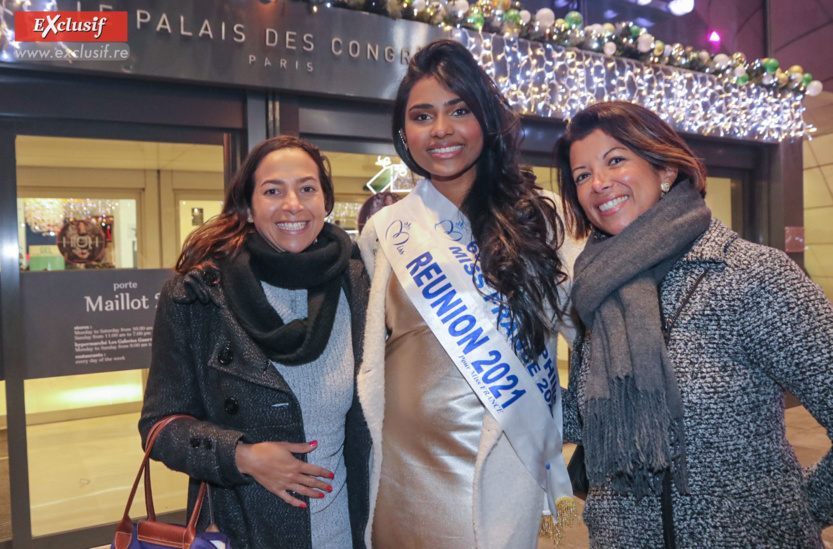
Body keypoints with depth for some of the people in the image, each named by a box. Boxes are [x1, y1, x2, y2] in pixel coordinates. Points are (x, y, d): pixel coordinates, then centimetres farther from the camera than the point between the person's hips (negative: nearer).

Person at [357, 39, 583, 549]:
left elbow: (582, 317, 5)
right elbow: (368, 349, 9)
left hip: (513, 456, -1)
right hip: (414, 461, 1)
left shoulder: (540, 216, -1)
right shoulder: (386, 233, 1)